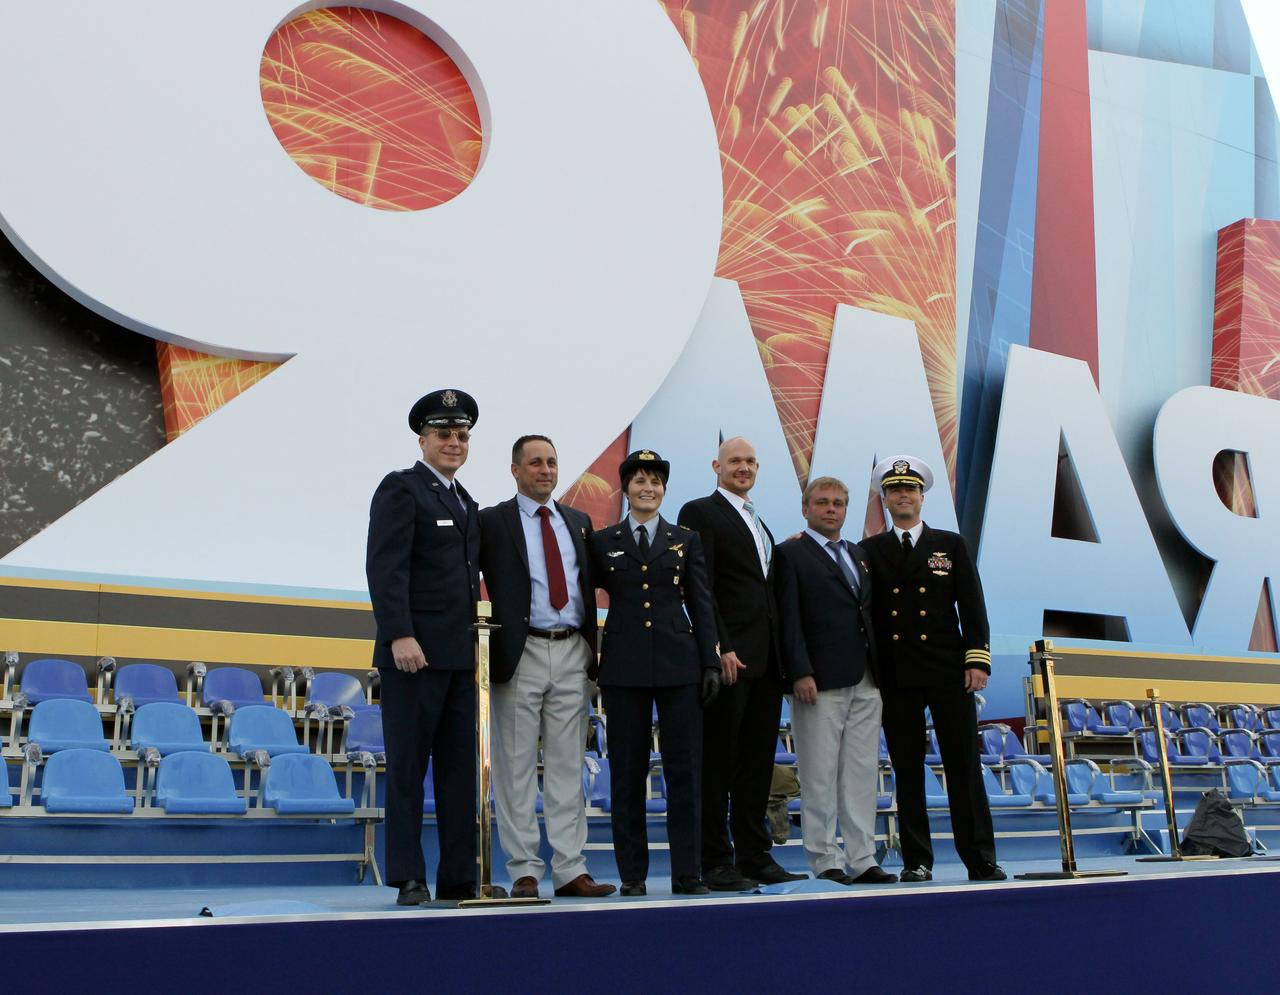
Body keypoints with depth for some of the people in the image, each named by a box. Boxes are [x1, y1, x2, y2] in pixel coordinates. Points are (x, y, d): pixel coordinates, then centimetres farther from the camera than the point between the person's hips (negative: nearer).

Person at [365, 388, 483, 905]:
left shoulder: (467, 503, 20)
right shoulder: (401, 488, -4)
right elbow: (385, 568, -13)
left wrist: (478, 644, 14)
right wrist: (400, 635, -22)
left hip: (460, 655, 8)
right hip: (414, 651, -8)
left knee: (459, 768, 8)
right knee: (407, 767, -1)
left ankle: (458, 878, 14)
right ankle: (409, 879, 6)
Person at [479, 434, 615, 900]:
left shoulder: (579, 521, 15)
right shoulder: (492, 522, 2)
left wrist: (593, 645, 11)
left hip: (572, 653, 4)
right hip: (520, 655, -4)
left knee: (567, 767, 7)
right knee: (517, 769, 1)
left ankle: (570, 870, 11)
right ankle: (524, 871, 8)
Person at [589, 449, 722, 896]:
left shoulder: (686, 540, 11)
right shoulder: (602, 542, 8)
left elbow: (701, 604, 8)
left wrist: (711, 661, 1)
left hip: (679, 662, 1)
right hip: (624, 665, 0)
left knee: (684, 768, 1)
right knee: (628, 771, 4)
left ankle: (687, 872, 8)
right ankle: (632, 872, 12)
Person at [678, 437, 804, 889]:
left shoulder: (758, 523, 22)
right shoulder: (700, 512, -2)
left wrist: (782, 653, 11)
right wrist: (721, 648, -18)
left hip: (765, 658, 8)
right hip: (728, 656, -7)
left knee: (758, 762, 9)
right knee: (718, 762, -2)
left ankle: (755, 856, 15)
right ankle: (716, 863, 3)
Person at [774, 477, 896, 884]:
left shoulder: (860, 556, 20)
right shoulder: (791, 554, 0)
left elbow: (869, 614, 19)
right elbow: (788, 620, -8)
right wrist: (800, 673, -16)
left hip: (866, 683, 6)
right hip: (820, 683, -6)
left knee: (862, 775, 8)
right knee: (819, 778, -1)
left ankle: (862, 860, 13)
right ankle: (825, 862, 6)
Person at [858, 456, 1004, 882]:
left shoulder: (952, 545, 10)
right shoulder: (869, 551, 10)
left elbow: (972, 607, 5)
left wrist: (977, 659, -4)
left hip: (947, 671, 0)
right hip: (895, 677, 0)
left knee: (964, 766, 0)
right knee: (907, 771, 4)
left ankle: (980, 859, 6)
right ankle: (916, 860, 10)